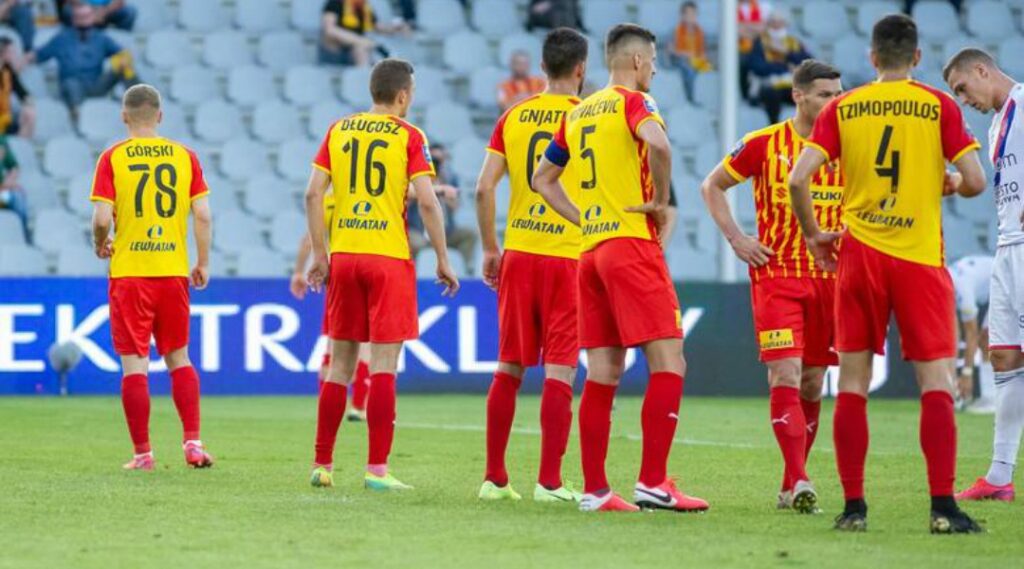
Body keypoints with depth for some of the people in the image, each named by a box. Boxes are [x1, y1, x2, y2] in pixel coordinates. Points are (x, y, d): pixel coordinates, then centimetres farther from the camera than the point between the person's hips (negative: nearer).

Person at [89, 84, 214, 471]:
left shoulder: (112, 158, -4)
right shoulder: (184, 156, 4)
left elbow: (102, 218, -11)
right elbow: (202, 214, 0)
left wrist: (100, 245, 10)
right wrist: (203, 263, 9)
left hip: (129, 273, -3)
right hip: (174, 271, 3)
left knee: (134, 363, 1)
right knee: (178, 358, 14)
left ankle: (142, 453, 1)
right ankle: (193, 443, 4)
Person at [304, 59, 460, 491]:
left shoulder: (339, 130, 9)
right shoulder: (409, 137, -3)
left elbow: (313, 194, 4)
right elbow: (427, 201, -10)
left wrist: (320, 255, 10)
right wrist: (442, 261, -3)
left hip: (344, 256, 4)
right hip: (389, 258, -4)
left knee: (340, 363, 12)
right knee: (383, 365, -3)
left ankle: (322, 465, 13)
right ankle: (376, 469, -8)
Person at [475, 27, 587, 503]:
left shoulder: (513, 116, 6)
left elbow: (484, 188, 2)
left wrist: (489, 250, 11)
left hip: (517, 254, 4)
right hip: (569, 256, -4)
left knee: (508, 368, 11)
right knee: (560, 371, -2)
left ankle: (494, 478, 13)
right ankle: (549, 482, -6)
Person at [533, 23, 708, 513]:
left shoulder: (578, 113, 18)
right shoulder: (631, 102, -5)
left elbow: (543, 179, 25)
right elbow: (658, 144, -27)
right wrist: (661, 201, -13)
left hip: (591, 249, 8)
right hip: (632, 245, -8)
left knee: (602, 374, 7)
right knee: (668, 363, -7)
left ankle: (594, 490, 6)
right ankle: (652, 482, -14)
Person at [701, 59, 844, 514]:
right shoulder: (763, 144, -3)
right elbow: (712, 186, 8)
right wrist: (736, 239, -2)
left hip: (829, 277, 4)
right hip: (776, 274, -4)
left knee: (812, 384, 7)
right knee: (786, 376, -15)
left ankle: (791, 485, 17)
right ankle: (798, 481, -21)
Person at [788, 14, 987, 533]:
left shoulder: (842, 109, 4)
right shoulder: (939, 107, -1)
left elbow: (798, 179, -5)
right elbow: (975, 181, -7)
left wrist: (813, 235, 10)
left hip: (859, 255, 2)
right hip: (920, 257, -2)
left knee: (852, 383, 8)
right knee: (935, 382, -1)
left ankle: (853, 506, 4)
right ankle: (943, 506, -9)